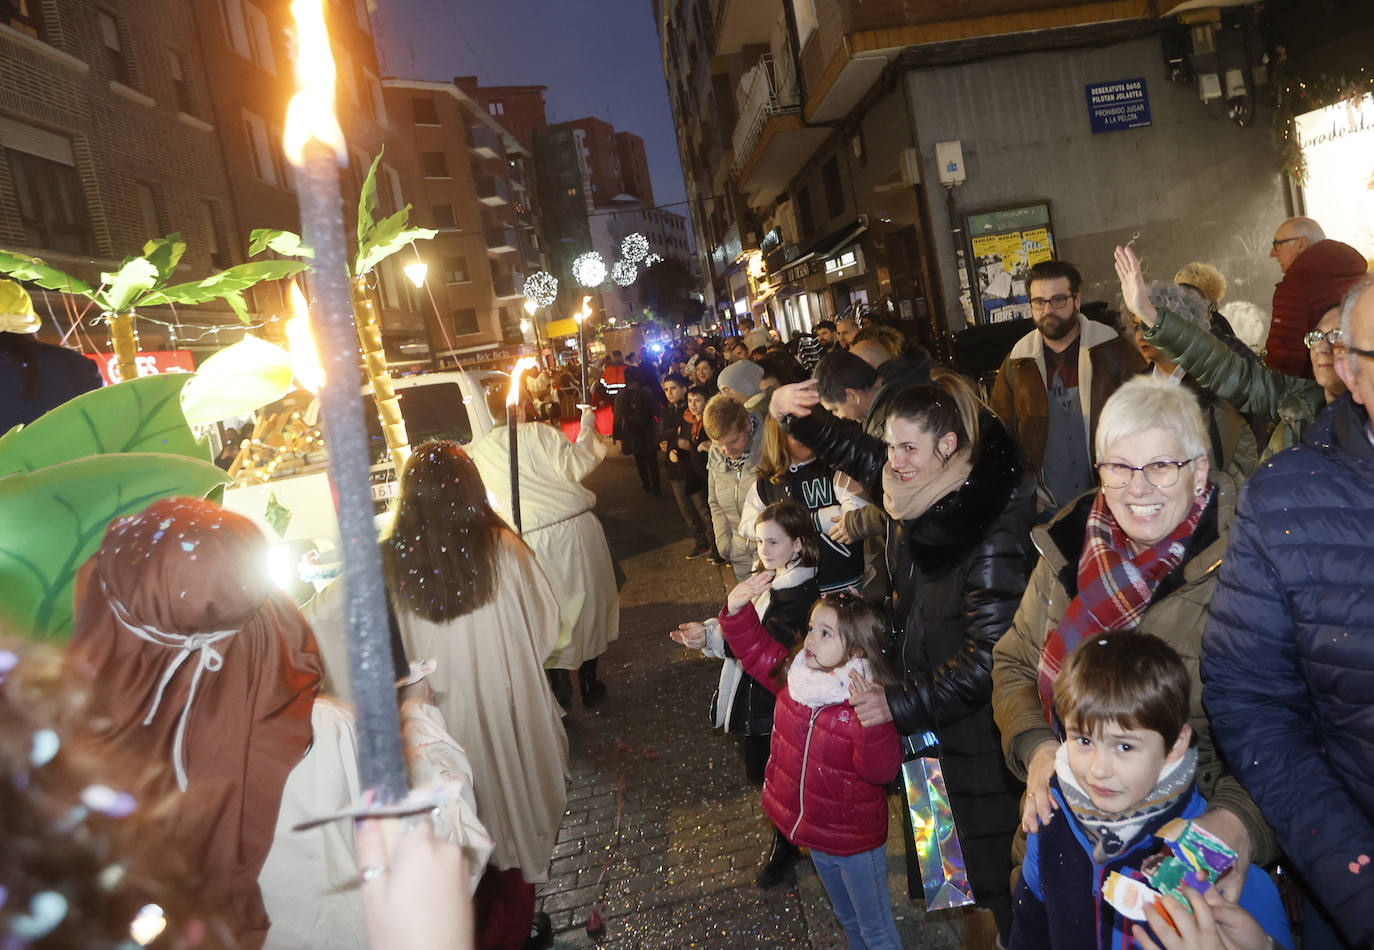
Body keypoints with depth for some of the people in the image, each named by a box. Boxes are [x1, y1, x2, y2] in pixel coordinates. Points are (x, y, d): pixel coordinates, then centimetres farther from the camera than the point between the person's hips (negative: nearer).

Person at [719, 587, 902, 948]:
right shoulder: (795, 671, -11)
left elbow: (882, 770, -36)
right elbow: (755, 648, 1)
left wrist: (872, 722, -52)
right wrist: (737, 609, -15)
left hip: (855, 839, -6)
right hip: (815, 834, 7)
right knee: (846, 917, 32)